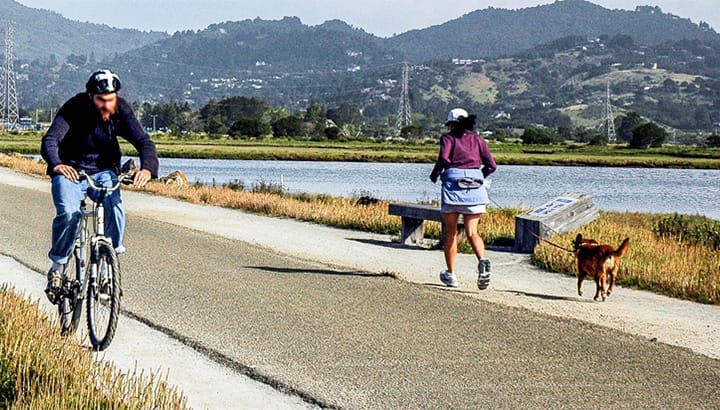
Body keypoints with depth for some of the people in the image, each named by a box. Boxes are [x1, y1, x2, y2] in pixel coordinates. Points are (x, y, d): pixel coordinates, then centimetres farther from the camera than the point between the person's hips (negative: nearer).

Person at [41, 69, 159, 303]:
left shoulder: (121, 111, -11)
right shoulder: (74, 109, -19)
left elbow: (144, 141, -19)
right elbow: (50, 140, -29)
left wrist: (147, 168, -41)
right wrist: (57, 164, -51)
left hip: (103, 172, 2)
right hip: (70, 171, -2)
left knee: (114, 207, -29)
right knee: (68, 213, -28)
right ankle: (58, 264, -5)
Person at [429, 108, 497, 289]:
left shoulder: (448, 138, 7)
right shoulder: (477, 140, 17)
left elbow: (443, 158, -11)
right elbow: (491, 165, 8)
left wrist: (434, 174, 5)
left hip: (453, 181, -3)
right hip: (475, 185, 3)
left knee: (450, 232, 10)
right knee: (472, 232, 1)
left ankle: (451, 274, 14)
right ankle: (482, 260, -27)